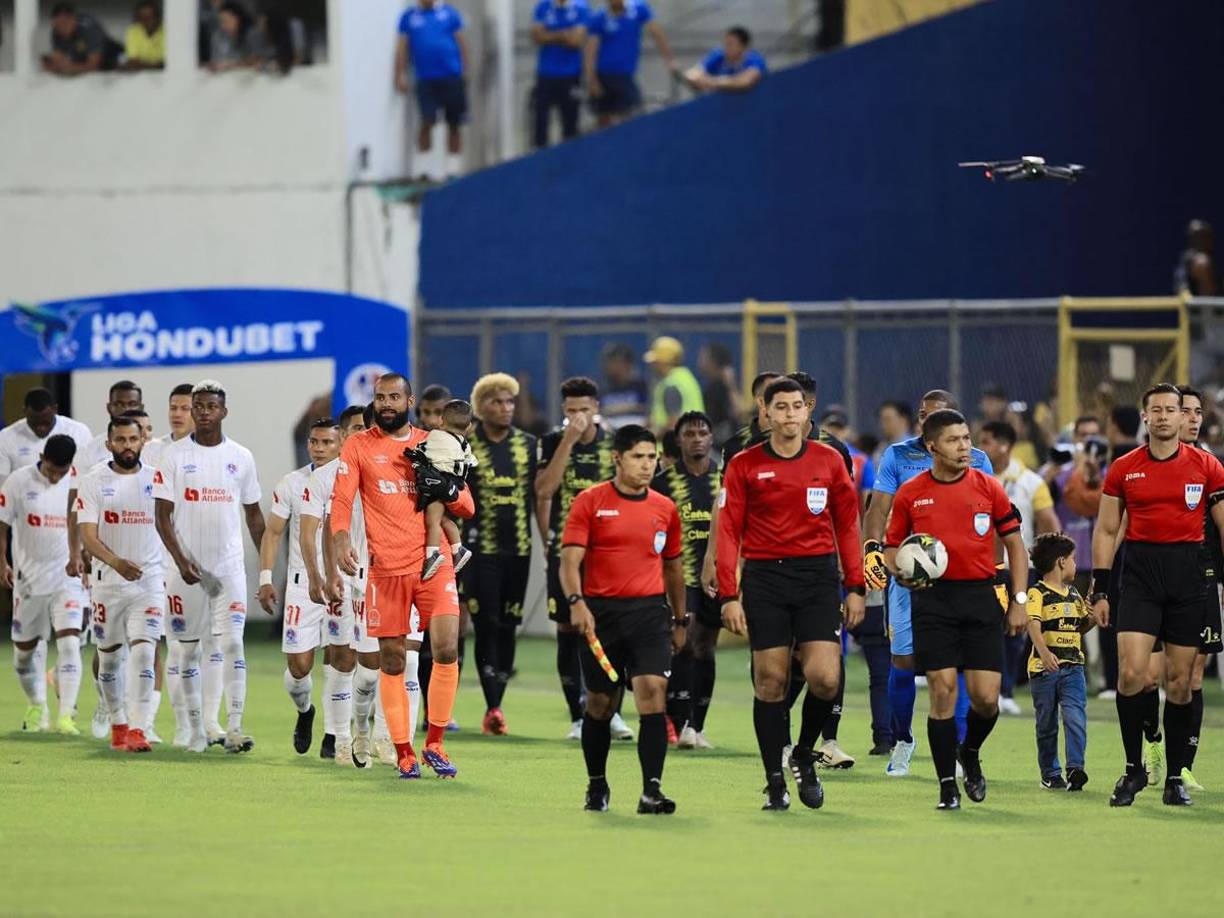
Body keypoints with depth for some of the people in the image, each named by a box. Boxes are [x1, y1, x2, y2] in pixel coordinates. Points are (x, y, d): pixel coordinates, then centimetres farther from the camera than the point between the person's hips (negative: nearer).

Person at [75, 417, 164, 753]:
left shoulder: (156, 479, 4)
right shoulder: (93, 482, -2)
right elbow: (88, 535, -11)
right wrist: (116, 562, -28)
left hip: (150, 578, 0)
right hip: (108, 582, 0)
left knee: (143, 652, -14)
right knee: (109, 656, 11)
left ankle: (138, 729, -18)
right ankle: (118, 722, 29)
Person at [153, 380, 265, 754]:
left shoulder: (240, 457, 6)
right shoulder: (175, 456, -1)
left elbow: (253, 515, 12)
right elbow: (163, 515, -2)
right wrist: (180, 559, -14)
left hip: (229, 565, 0)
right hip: (187, 568, 0)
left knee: (232, 643, -11)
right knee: (188, 650, 5)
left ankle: (234, 727, -13)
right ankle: (197, 728, 16)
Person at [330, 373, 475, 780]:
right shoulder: (358, 446, 7)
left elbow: (467, 505, 13)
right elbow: (341, 498, -3)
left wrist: (446, 490, -9)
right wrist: (341, 539, -22)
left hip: (433, 562, 1)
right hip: (387, 566, -1)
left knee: (446, 647, -13)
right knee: (392, 660, 1)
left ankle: (435, 743, 1)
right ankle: (403, 752, 11)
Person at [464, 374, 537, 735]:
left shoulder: (528, 445, 9)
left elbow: (540, 495, 12)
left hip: (518, 549, 4)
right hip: (481, 550, -4)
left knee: (508, 627, 6)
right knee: (486, 625, -10)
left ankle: (495, 708, 14)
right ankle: (493, 708, -12)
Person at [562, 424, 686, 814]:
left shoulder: (665, 509, 9)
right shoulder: (590, 502, -1)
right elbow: (570, 560, -7)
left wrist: (680, 620, 22)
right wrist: (576, 602, -23)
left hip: (650, 611, 1)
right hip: (601, 613, -1)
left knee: (653, 691, -16)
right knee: (600, 704, 8)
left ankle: (652, 791, -18)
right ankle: (597, 785, 28)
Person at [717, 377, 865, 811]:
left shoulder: (829, 461, 6)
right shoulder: (744, 465, 1)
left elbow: (847, 526, 9)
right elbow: (729, 531, 0)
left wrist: (855, 588, 4)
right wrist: (729, 596, -6)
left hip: (818, 576, 1)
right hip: (764, 577, -1)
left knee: (825, 678, -11)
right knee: (770, 681, 0)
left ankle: (805, 755, 16)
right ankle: (775, 782, 9)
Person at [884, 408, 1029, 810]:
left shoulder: (988, 487, 4)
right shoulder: (910, 494, 3)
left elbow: (1014, 543, 10)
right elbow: (892, 549, 12)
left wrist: (1019, 600, 4)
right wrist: (902, 573, -11)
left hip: (980, 596, 1)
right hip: (933, 599, -1)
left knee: (986, 697, -4)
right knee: (942, 689, -8)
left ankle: (970, 751, 29)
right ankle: (948, 785, 2)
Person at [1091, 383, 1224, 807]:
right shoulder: (1124, 469, 5)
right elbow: (1106, 530, 10)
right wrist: (1099, 590, 5)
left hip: (1188, 576, 0)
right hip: (1139, 572, 0)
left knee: (1180, 680, 3)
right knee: (1131, 673, -11)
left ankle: (1175, 776, 12)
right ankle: (1134, 768, 3)